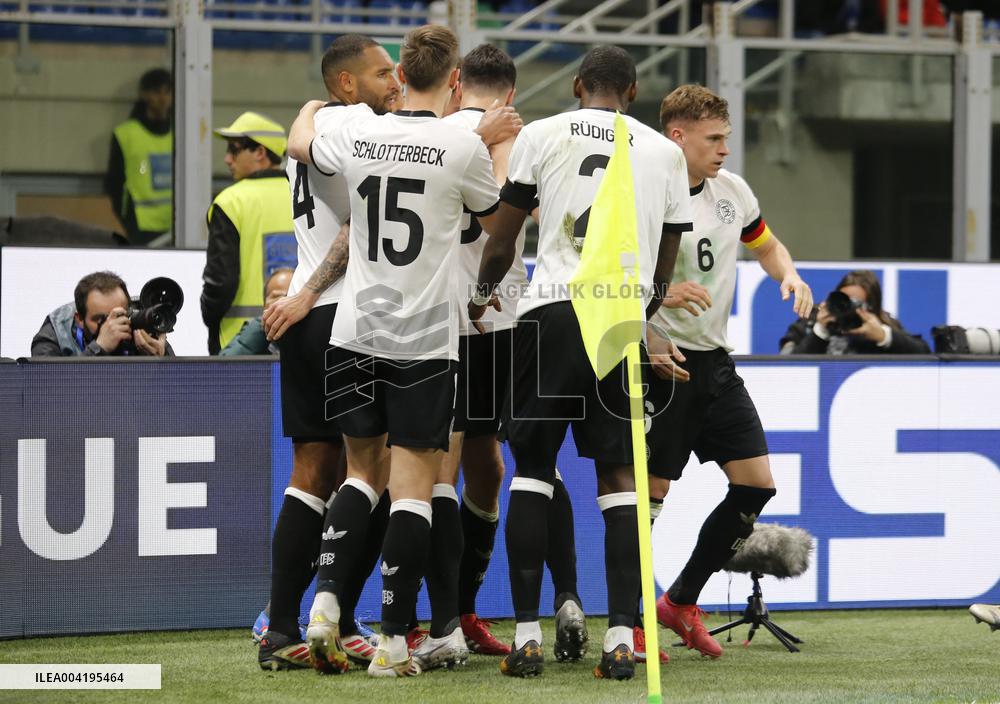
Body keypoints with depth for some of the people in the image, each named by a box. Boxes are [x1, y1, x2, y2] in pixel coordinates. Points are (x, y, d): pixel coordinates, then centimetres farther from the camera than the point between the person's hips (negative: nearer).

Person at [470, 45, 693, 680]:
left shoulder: (543, 134, 8)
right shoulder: (666, 152, 14)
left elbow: (503, 237, 12)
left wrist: (483, 293, 30)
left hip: (553, 309, -1)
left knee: (532, 466, 7)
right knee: (619, 474, 7)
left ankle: (527, 634, 1)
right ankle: (621, 636, -2)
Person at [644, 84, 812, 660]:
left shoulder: (732, 190, 7)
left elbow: (767, 245, 24)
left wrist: (791, 276, 4)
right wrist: (659, 294, -29)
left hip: (716, 362, 7)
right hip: (662, 363, -7)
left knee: (756, 485, 3)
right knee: (650, 492, -7)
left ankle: (682, 602, 17)